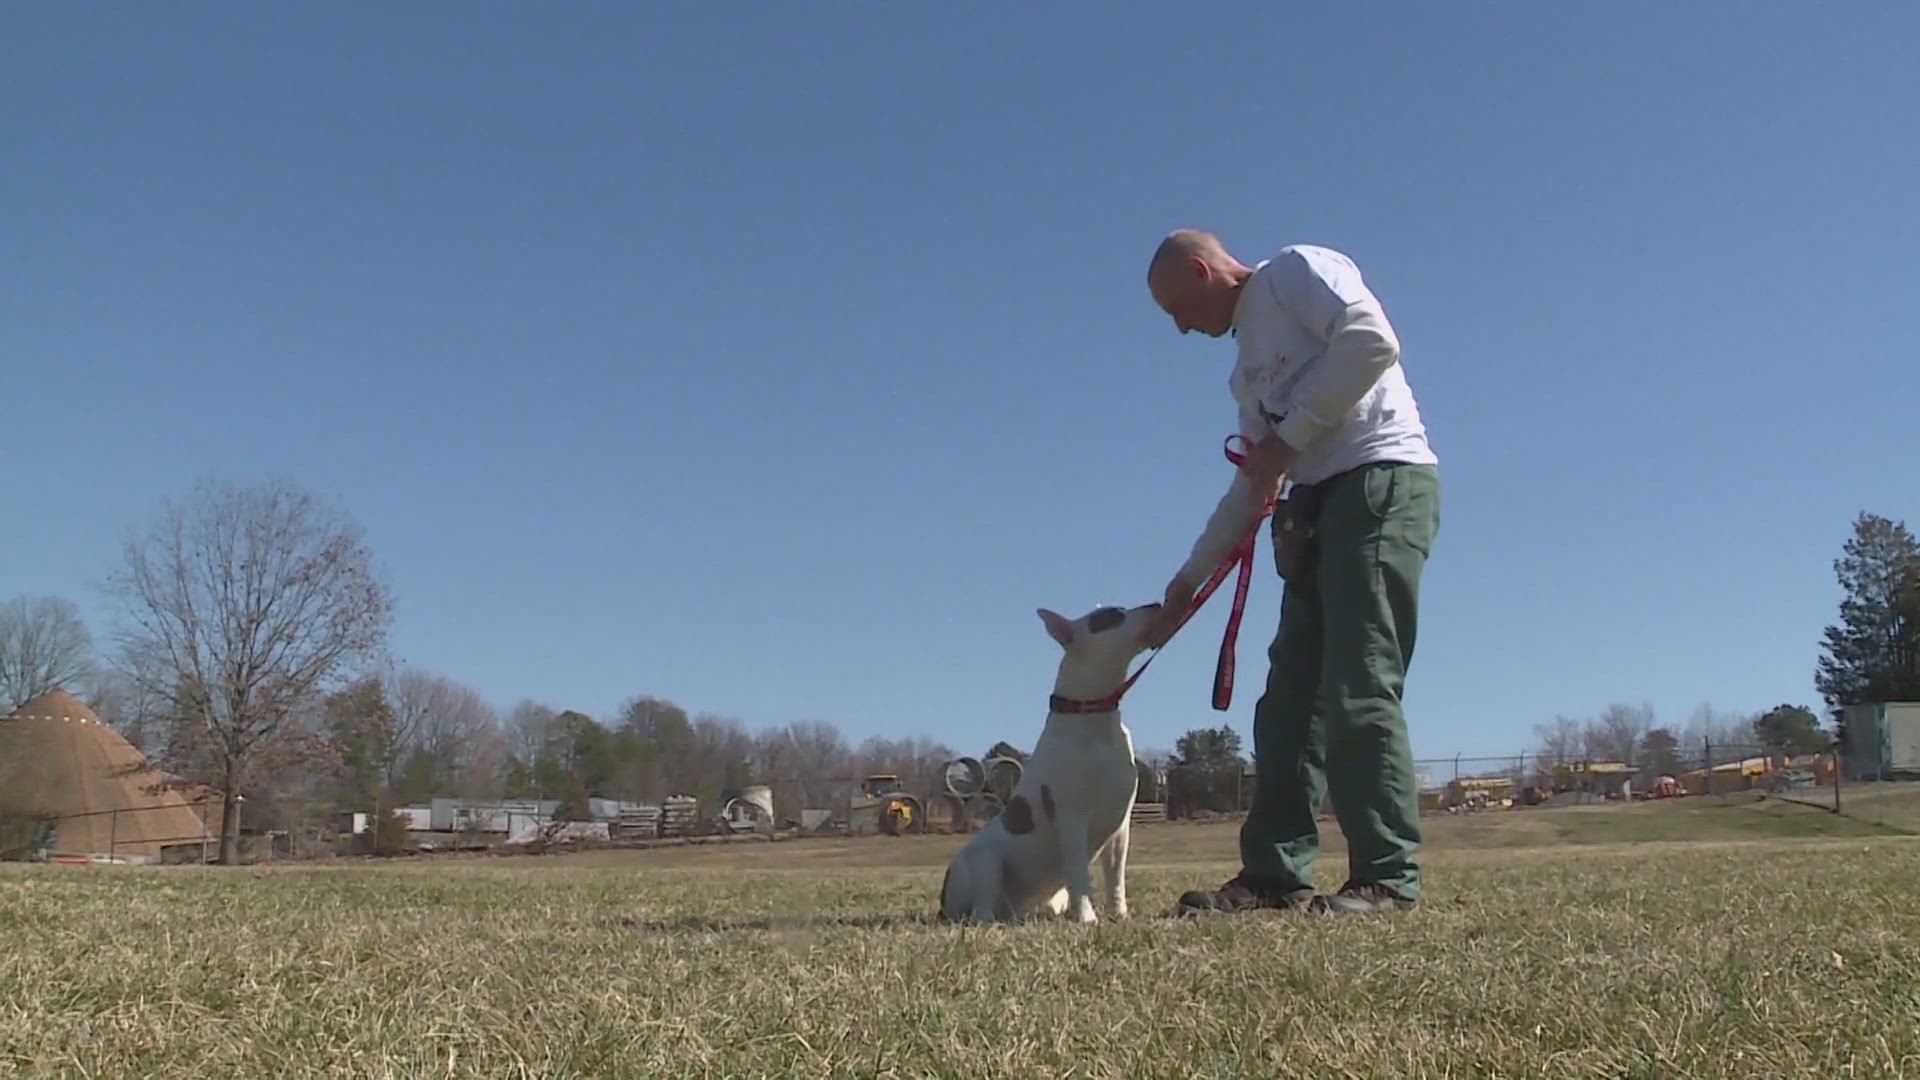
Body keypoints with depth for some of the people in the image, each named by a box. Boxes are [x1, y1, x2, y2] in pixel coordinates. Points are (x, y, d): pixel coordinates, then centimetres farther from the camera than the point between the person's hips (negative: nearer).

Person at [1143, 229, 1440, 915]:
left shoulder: (1299, 269, 4)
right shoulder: (1248, 367, 27)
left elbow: (1372, 341, -15)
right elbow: (1252, 486, 26)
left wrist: (1286, 435, -9)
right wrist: (1188, 579, 24)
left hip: (1382, 483, -9)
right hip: (1318, 509, 9)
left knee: (1358, 691, -14)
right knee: (1291, 698, 3)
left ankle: (1388, 878, -9)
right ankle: (1275, 873, 6)